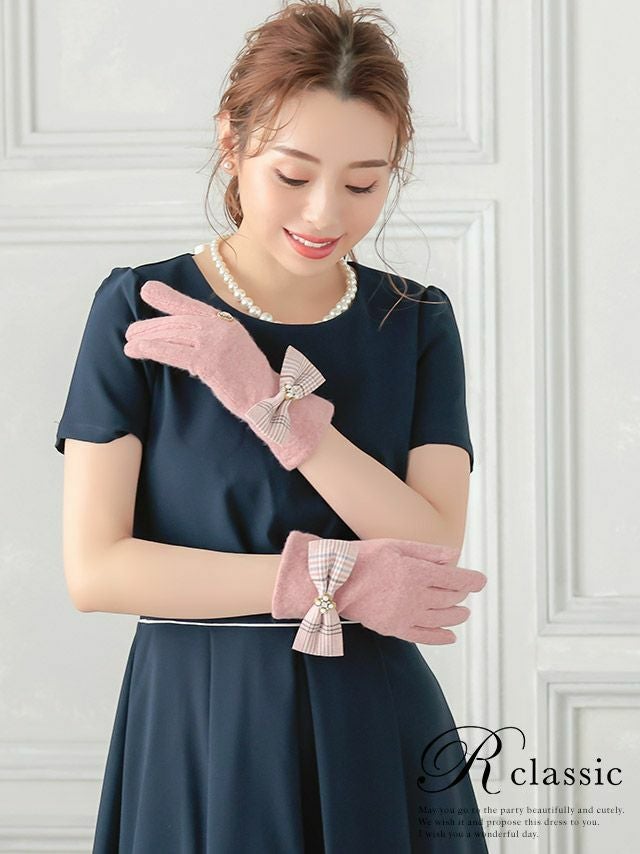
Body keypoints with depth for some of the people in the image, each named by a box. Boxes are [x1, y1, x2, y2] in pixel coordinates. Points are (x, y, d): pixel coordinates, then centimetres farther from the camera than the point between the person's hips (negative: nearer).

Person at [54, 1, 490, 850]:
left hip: (377, 732, 2)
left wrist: (268, 400, -18)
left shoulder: (418, 324, 2)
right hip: (197, 727, -2)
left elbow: (433, 553, -10)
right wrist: (326, 578, -16)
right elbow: (94, 569, -11)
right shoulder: (139, 310, -6)